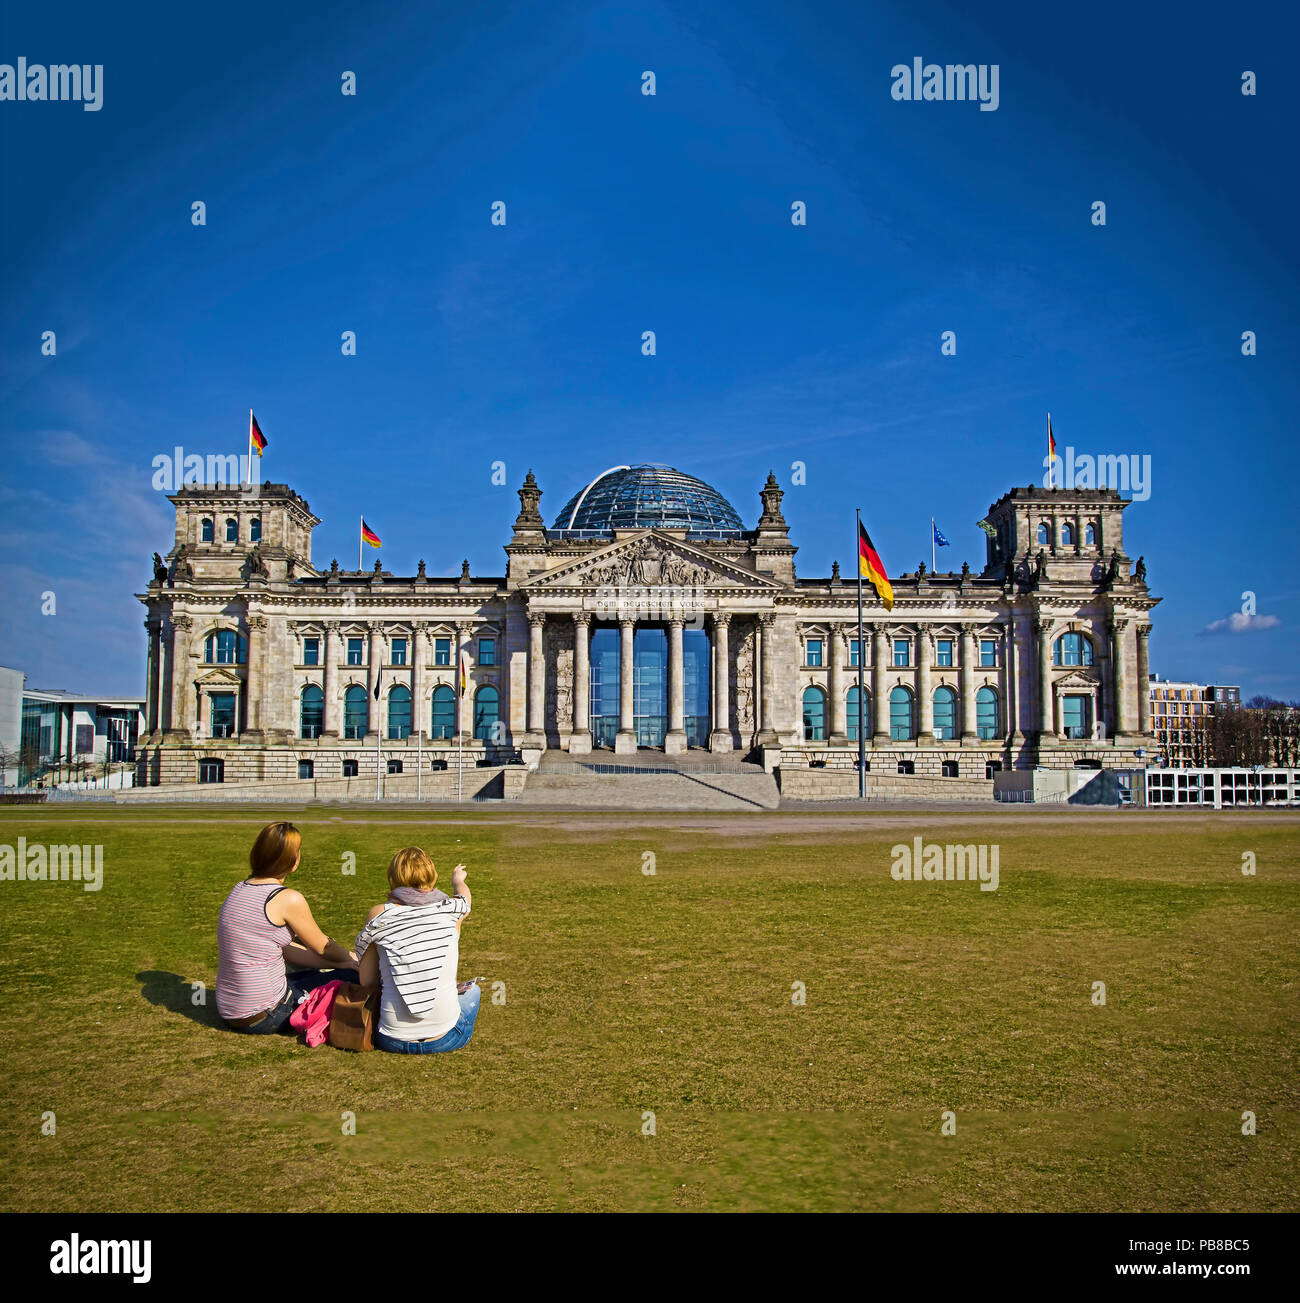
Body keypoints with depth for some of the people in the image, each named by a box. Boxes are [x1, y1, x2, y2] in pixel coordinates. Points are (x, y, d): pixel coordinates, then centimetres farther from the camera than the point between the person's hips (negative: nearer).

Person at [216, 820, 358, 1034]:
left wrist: (342, 961, 15)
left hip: (229, 1012, 9)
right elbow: (322, 947, -2)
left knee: (311, 974, 31)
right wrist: (351, 959, 20)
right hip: (263, 1017, -8)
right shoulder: (289, 899, -18)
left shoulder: (240, 889, 7)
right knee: (352, 978, 3)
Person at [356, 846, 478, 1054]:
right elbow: (464, 893, 26)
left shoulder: (378, 914, -5)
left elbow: (367, 983, 0)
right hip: (446, 1039, -1)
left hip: (393, 1042, 1)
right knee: (472, 990, 34)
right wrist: (457, 880, 49)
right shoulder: (450, 909, -2)